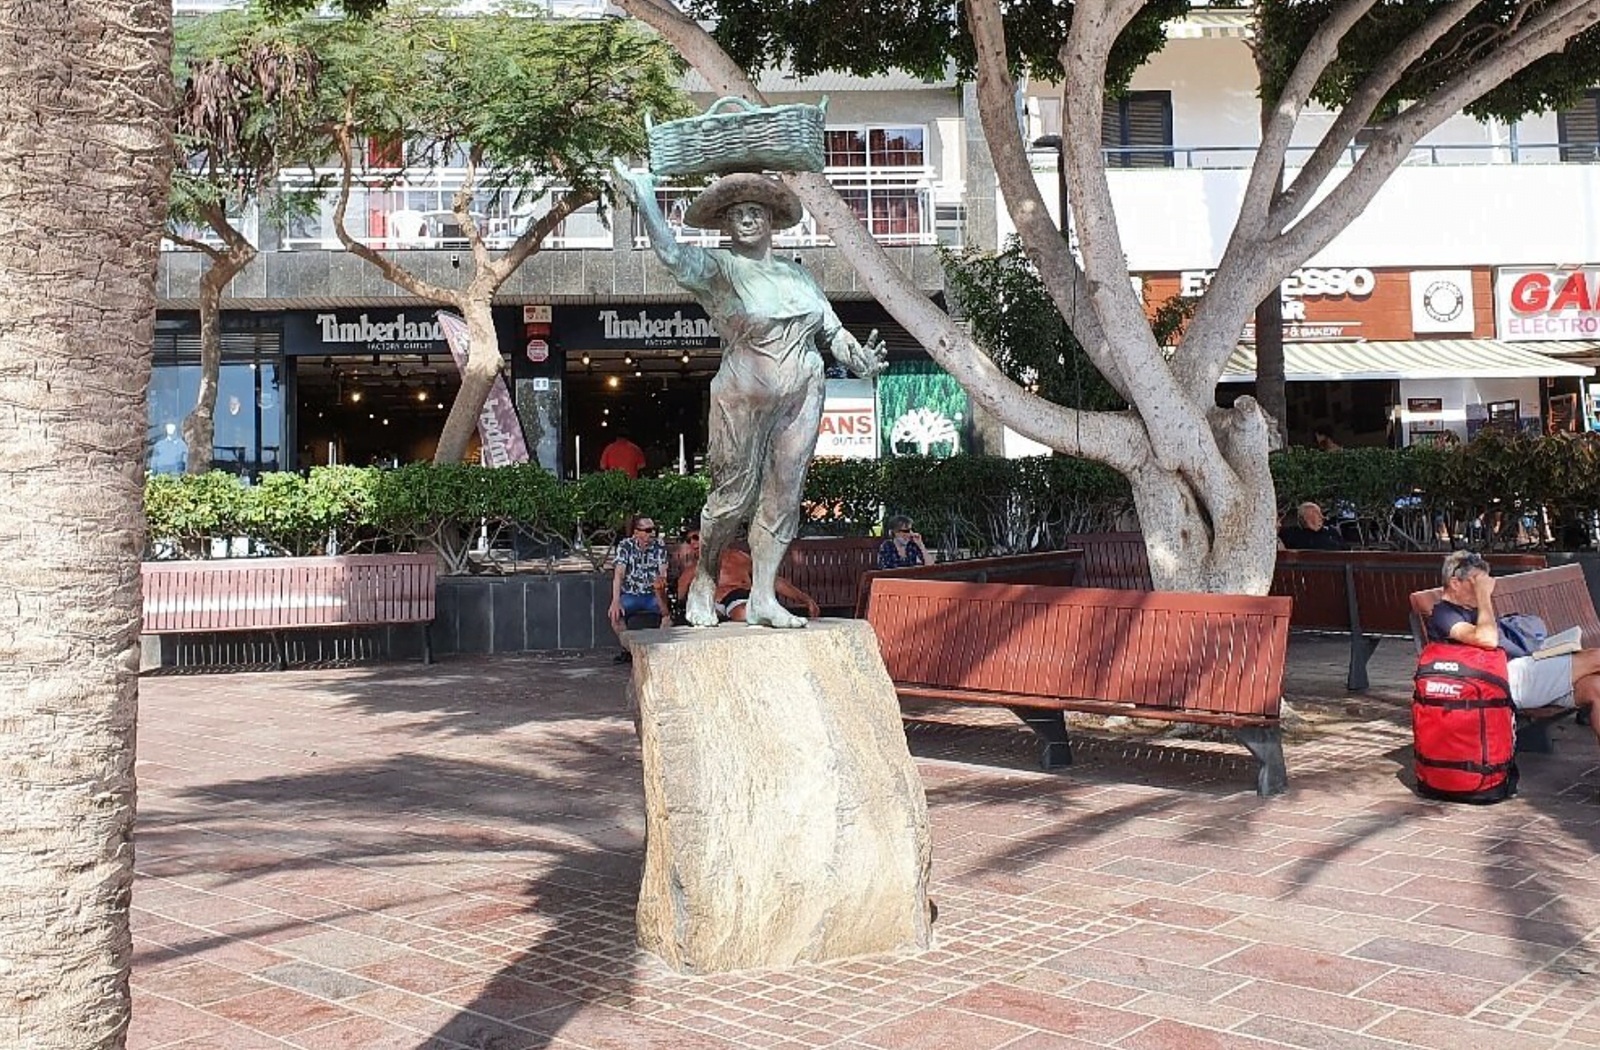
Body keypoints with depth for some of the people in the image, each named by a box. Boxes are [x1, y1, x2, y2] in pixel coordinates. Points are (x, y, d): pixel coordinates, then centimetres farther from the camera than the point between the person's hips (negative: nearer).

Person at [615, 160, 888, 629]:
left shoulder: (795, 273, 15)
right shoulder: (718, 268, -2)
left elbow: (831, 328, 16)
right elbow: (672, 254, -22)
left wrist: (859, 357, -2)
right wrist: (644, 198, -28)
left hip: (802, 397, 5)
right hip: (744, 397, -5)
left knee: (784, 495, 4)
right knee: (733, 494, 0)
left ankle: (763, 599, 10)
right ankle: (703, 584, 19)